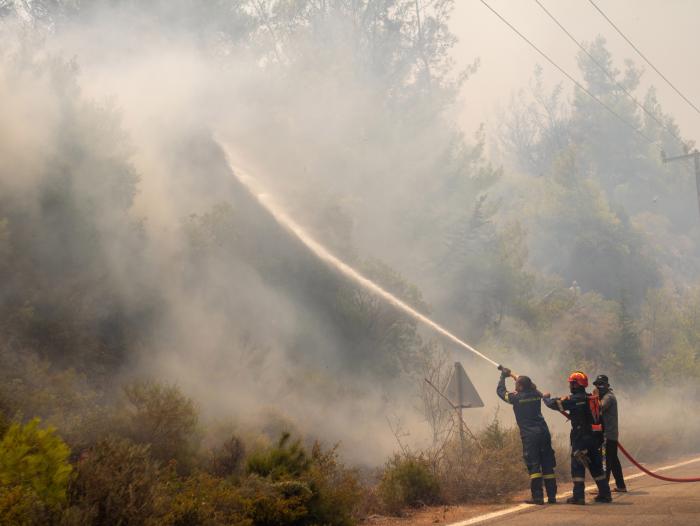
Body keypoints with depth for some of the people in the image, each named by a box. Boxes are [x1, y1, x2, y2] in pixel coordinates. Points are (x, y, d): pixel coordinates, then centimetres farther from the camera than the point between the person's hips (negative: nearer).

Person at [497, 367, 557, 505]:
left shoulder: (517, 397, -4)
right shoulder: (536, 395, 10)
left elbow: (500, 391, 12)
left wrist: (503, 376, 24)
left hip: (529, 435, -5)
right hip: (543, 432, 5)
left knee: (533, 466, -6)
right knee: (547, 465, 8)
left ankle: (538, 497, -11)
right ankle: (552, 496, 10)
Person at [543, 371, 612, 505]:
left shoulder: (573, 399, -13)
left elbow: (554, 404, -10)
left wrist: (546, 397, 11)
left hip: (579, 437, -7)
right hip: (593, 436, 7)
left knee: (577, 466, -2)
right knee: (596, 465, 14)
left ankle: (578, 496, -4)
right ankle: (605, 494, 18)